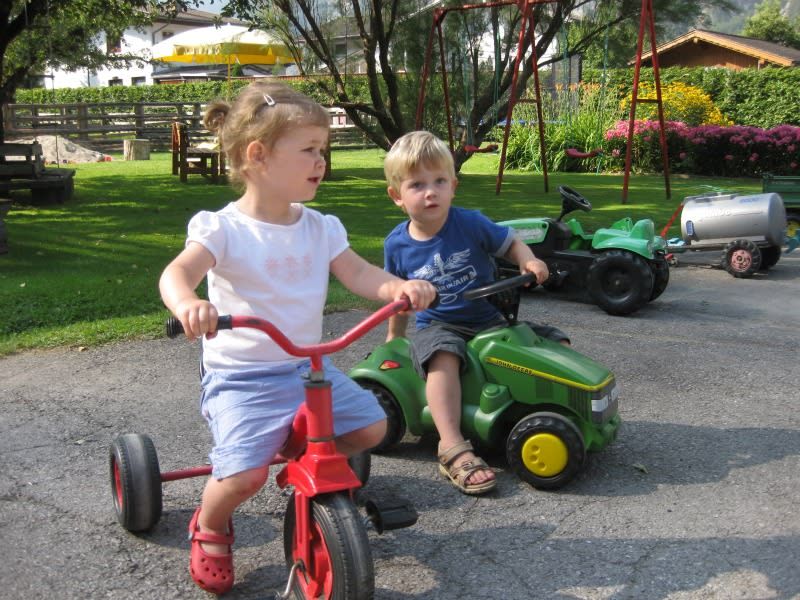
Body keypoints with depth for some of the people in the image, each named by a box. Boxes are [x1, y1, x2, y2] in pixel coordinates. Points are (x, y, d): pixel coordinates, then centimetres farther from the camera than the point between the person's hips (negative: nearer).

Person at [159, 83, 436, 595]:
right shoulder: (224, 228, -13)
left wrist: (399, 287, -24)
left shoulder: (320, 227, 5)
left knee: (371, 426, -1)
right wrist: (189, 304, -51)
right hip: (241, 377, -5)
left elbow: (359, 274, -2)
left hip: (309, 366, 6)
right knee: (244, 473, -23)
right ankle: (210, 529, 13)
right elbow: (177, 273, -27)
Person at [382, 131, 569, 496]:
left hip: (490, 321, 2)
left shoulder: (469, 224, -7)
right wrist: (393, 336, 19)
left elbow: (508, 243, 6)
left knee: (556, 343, -8)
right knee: (443, 356, -38)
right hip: (437, 326, -2)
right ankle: (453, 450, -41)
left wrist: (528, 261, -16)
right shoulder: (397, 244, -3)